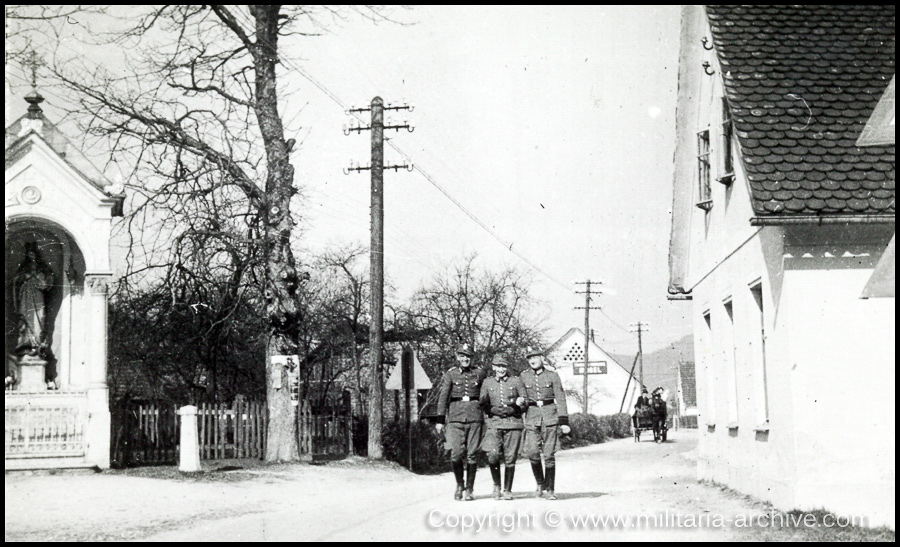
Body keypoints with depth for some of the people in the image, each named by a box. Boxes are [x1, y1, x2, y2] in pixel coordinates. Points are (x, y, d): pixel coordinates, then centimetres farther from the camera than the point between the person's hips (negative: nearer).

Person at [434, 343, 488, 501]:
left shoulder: (479, 373, 10)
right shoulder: (450, 374, 7)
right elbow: (443, 396, 3)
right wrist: (440, 419, -3)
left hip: (475, 417, 1)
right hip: (456, 417, -1)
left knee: (471, 455, -1)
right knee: (457, 453, -10)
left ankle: (469, 489, 9)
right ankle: (459, 485, 12)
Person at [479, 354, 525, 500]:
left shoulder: (516, 382, 10)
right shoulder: (487, 383, 12)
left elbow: (525, 402, 13)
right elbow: (482, 404, 9)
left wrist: (519, 403, -10)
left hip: (513, 423, 0)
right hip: (494, 423, 0)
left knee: (510, 459, -1)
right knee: (493, 455, -16)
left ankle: (507, 490, 11)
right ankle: (496, 486, 5)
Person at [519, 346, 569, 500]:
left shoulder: (552, 376, 4)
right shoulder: (523, 377, 8)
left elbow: (560, 399, 3)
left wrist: (564, 422, -3)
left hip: (550, 417, -1)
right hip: (532, 417, 1)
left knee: (549, 455, -4)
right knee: (532, 453, -11)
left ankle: (550, 490, 6)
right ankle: (540, 483, 12)